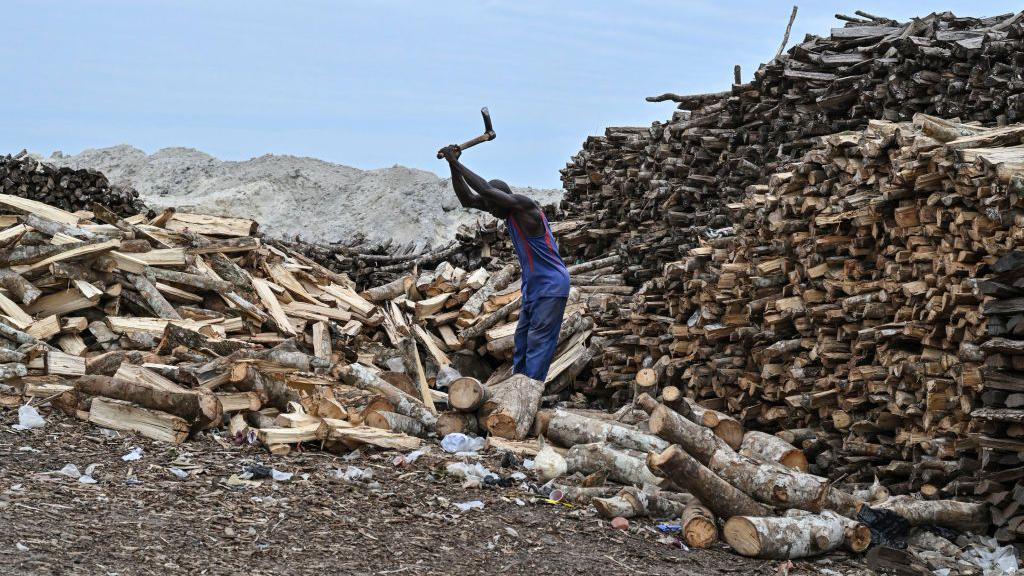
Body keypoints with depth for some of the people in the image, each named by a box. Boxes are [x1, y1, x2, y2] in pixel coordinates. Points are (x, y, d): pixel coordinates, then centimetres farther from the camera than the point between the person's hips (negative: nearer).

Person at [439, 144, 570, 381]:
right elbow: (467, 199, 5)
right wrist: (453, 166, -8)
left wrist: (457, 162, -26)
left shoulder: (524, 205, -21)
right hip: (533, 287, 10)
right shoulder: (508, 210, 5)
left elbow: (485, 190, -32)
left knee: (538, 341, -11)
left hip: (551, 287, -10)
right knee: (522, 338, 11)